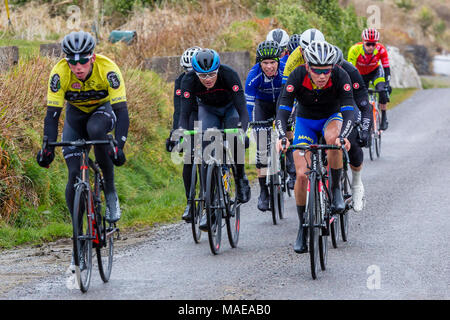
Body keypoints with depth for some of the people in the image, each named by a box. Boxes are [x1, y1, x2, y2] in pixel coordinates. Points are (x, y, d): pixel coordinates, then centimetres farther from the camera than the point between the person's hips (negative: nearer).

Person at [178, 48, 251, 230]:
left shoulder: (229, 75, -36)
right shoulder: (189, 81, -30)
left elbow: (243, 110, -38)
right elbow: (184, 114, -30)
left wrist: (242, 131, -55)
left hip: (230, 108, -2)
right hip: (208, 109, 2)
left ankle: (240, 178, -4)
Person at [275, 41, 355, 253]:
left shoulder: (340, 76, -28)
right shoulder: (297, 76, -27)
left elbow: (348, 110, -35)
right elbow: (283, 108, -32)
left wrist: (343, 136, -53)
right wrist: (282, 136, -49)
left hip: (332, 118, -1)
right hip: (305, 121, 1)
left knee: (333, 138, -38)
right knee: (302, 175, -13)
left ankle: (336, 188, -17)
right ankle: (303, 227, 4)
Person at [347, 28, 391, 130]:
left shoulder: (381, 49, -30)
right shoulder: (355, 50, -34)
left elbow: (386, 68, -26)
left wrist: (387, 84, -37)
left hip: (375, 71, -1)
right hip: (360, 74, 1)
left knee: (383, 91, -25)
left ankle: (383, 118, -11)